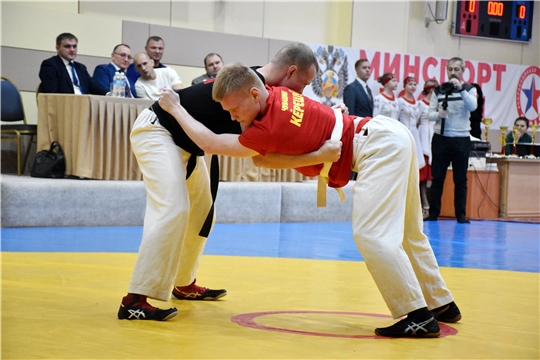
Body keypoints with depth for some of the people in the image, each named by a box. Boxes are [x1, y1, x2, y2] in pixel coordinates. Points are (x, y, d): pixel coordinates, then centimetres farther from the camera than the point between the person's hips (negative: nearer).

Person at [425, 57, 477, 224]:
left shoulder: (469, 89, 4)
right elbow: (429, 113, 4)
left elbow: (472, 106, -14)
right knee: (437, 177, 3)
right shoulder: (438, 90, 7)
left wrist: (461, 88, -24)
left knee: (460, 179, 3)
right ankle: (433, 213, 8)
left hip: (461, 140, -1)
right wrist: (438, 114, -17)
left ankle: (461, 214, 8)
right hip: (440, 138, 1)